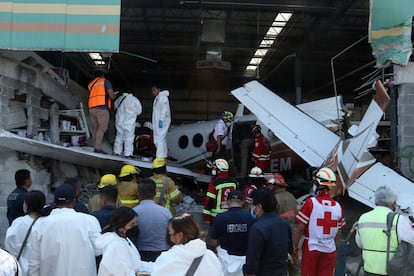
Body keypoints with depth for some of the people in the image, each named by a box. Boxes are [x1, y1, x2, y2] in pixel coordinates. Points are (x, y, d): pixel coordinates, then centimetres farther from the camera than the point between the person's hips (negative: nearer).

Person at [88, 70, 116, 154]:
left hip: (92, 108, 6)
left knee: (95, 128, 8)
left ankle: (95, 147, 3)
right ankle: (98, 148, -18)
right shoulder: (106, 82, 7)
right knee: (102, 127, -9)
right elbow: (112, 96, -2)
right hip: (102, 107, -6)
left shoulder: (91, 84, 24)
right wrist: (113, 95, 21)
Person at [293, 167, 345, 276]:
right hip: (330, 250, 3)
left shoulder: (310, 203, -11)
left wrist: (295, 248, -1)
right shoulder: (338, 207, 0)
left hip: (311, 248, -3)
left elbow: (300, 228, -10)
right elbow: (338, 234, 7)